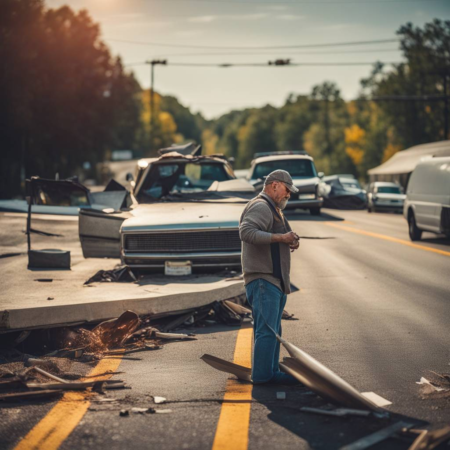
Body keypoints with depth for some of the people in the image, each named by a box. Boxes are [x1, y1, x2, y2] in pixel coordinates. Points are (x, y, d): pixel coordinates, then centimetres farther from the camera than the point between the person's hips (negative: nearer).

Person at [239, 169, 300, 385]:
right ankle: (262, 375, -10)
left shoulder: (273, 209, 23)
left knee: (273, 330, 13)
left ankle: (272, 373, 19)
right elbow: (246, 232, -28)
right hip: (263, 279, -11)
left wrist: (289, 242, 10)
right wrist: (281, 238, -27)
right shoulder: (260, 207, -12)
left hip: (274, 281, 11)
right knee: (267, 329, -12)